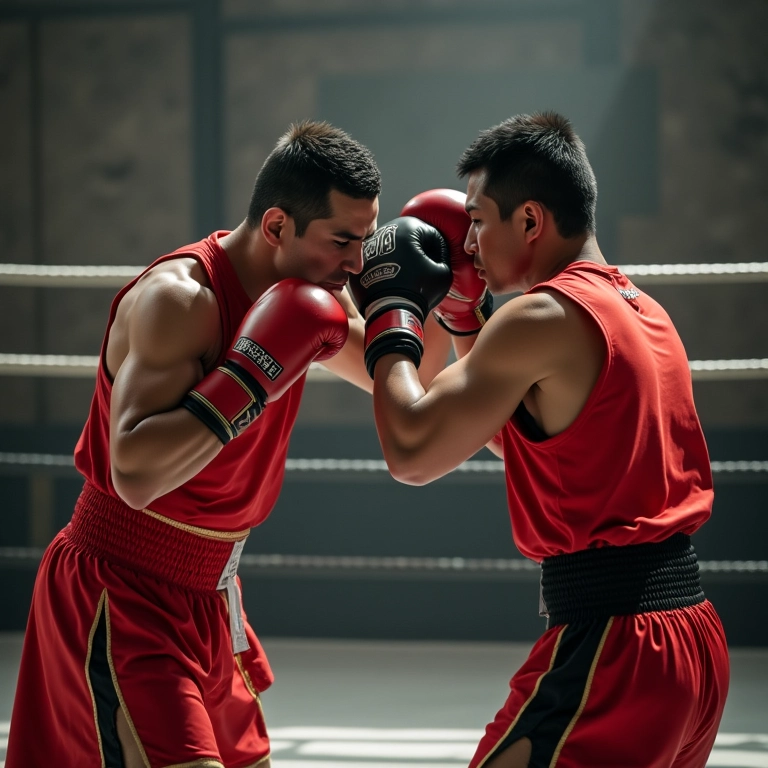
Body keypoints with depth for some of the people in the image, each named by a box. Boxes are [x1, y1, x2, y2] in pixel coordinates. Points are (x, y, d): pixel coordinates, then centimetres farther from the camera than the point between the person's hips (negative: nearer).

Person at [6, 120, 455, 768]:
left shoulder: (304, 294, 3)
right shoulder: (179, 297, -23)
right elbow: (135, 474, -35)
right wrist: (256, 371, -35)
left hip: (208, 599, 9)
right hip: (121, 594, -9)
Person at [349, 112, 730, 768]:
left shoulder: (543, 318, -12)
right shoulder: (646, 314, 15)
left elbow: (412, 453, -11)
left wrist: (391, 317, 2)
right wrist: (463, 312, 24)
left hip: (610, 643, -9)